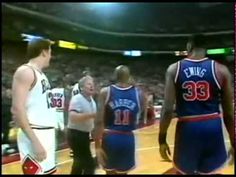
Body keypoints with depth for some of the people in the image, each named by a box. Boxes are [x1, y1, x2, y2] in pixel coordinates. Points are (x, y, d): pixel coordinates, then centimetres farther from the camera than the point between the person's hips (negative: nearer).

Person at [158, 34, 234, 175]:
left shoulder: (174, 69, -1)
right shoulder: (221, 70, 0)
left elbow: (168, 109, -7)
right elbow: (229, 112, 2)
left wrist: (162, 139, 2)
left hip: (187, 128, 0)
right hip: (213, 127, 1)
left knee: (184, 172, 18)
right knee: (209, 171, 17)